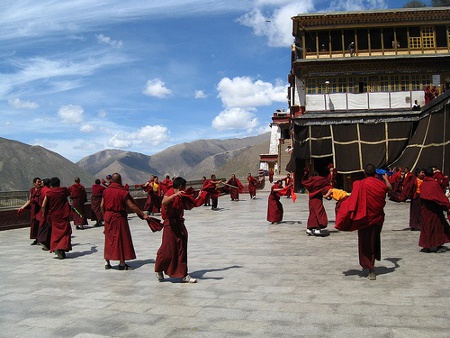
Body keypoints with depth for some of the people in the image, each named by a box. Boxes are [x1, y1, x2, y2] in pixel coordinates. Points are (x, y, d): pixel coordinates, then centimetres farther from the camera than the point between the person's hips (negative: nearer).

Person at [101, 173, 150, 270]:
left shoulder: (106, 191, 2)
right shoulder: (122, 192, -13)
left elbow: (102, 205, 5)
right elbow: (132, 206, -13)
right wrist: (143, 214, -6)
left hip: (108, 217, 5)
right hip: (119, 218, -5)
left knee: (109, 239, 14)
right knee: (122, 239, 3)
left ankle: (107, 262, 20)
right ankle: (122, 264, 8)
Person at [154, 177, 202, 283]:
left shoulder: (182, 196, 12)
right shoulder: (170, 193, -13)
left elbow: (189, 206, 26)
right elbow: (164, 202, -35)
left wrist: (199, 197, 27)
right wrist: (175, 195, -48)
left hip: (179, 224, 8)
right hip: (170, 224, -8)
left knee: (182, 250, 7)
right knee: (168, 249, -1)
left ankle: (183, 275, 12)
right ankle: (159, 270, 25)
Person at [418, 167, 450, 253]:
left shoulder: (422, 184, 1)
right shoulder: (435, 183, -13)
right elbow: (441, 195, -10)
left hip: (425, 209, 4)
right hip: (434, 209, -4)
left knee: (426, 227, 10)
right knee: (436, 226, 8)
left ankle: (426, 246, 11)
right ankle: (436, 246, 11)